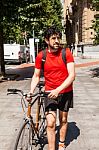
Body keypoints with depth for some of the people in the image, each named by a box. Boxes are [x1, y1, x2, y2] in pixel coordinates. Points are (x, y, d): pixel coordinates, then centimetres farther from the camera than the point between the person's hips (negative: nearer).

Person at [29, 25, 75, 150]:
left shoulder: (66, 53, -11)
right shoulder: (41, 56, -8)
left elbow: (72, 75, -15)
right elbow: (36, 76, 2)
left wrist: (58, 89, -25)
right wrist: (31, 91, -12)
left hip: (65, 92, 1)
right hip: (50, 93, 0)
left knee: (63, 120, 16)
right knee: (50, 124, -8)